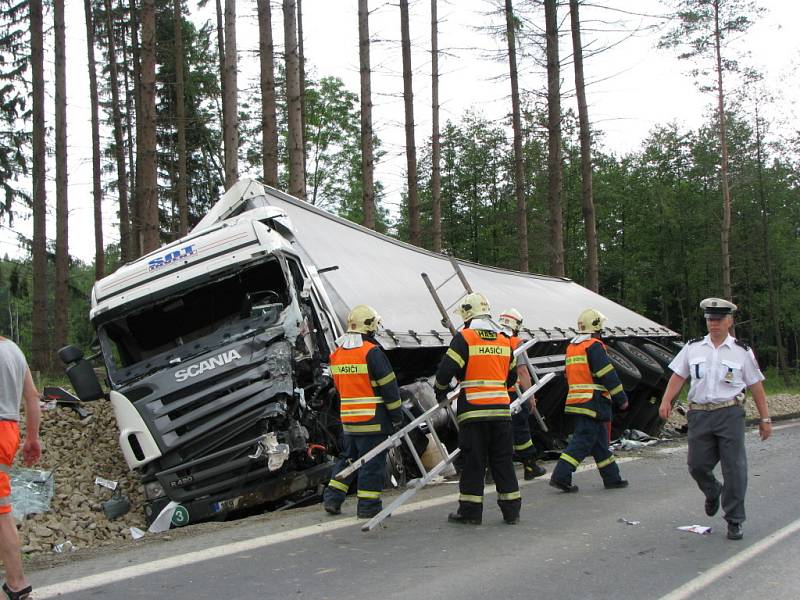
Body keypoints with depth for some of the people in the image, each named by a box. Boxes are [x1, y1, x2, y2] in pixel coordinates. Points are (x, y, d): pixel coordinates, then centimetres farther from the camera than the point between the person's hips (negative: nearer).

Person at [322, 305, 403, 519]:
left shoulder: (336, 353, 9)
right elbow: (388, 386, -12)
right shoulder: (371, 351, -14)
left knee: (348, 457, 19)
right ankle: (368, 506, 5)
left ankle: (332, 498, 17)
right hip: (373, 419, -7)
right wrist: (397, 415, -4)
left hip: (348, 417, 7)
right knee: (372, 462, 1)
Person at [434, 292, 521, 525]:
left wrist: (440, 392, 10)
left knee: (472, 462, 1)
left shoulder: (463, 338, -6)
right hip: (501, 409, 5)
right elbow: (512, 376, 20)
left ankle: (470, 511, 5)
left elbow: (446, 370, -9)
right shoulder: (504, 340, 12)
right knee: (503, 461, 11)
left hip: (473, 411, -5)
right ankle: (511, 510, 14)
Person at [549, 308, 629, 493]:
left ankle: (612, 478, 22)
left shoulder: (571, 347, 15)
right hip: (593, 402, -9)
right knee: (583, 440, -7)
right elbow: (608, 375, -14)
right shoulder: (594, 346, -11)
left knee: (599, 440, 15)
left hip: (576, 400, 9)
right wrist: (621, 399, -7)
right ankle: (560, 476, -12)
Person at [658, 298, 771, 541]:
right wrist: (666, 400, -7)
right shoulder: (693, 348, 9)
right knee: (697, 465, 3)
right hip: (699, 414, 2)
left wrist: (765, 418, 6)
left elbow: (756, 386, 7)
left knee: (734, 468, -3)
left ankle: (734, 521, 8)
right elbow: (678, 376, 9)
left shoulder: (742, 351, 4)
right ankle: (713, 492, 37)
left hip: (730, 413, -2)